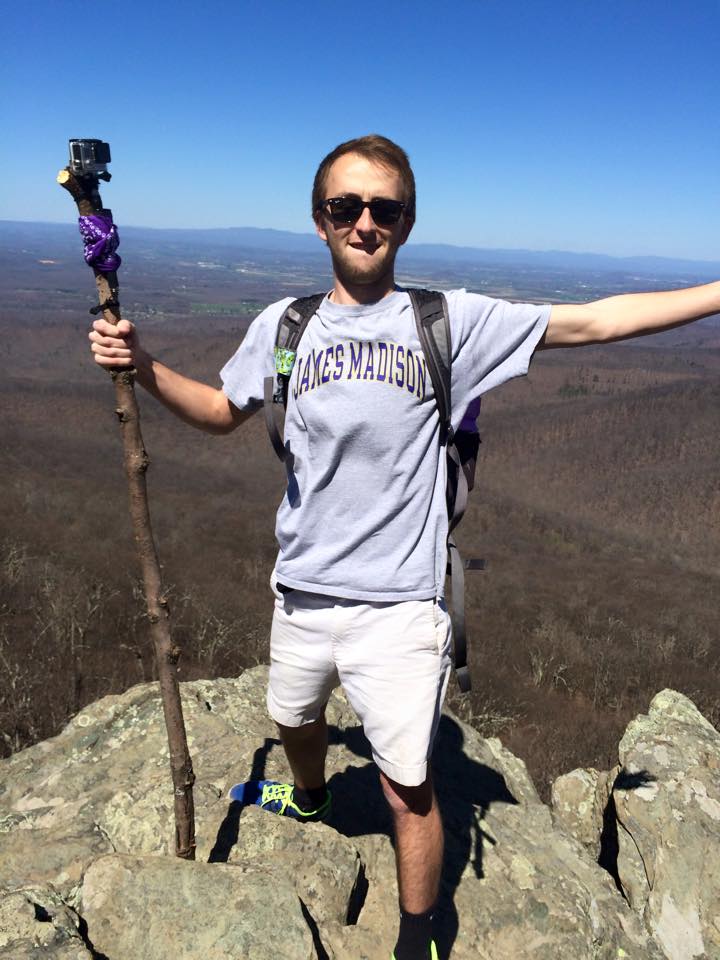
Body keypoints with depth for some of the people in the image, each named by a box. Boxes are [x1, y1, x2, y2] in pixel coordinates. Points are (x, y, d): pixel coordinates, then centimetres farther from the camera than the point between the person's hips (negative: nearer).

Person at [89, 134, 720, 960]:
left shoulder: (451, 322, -8)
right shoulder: (282, 326, 1)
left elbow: (598, 320, -9)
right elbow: (222, 411, 14)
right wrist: (143, 367, 0)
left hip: (398, 608, -4)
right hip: (301, 592, 5)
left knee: (407, 789, 4)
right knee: (295, 721, 30)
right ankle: (308, 800, 66)